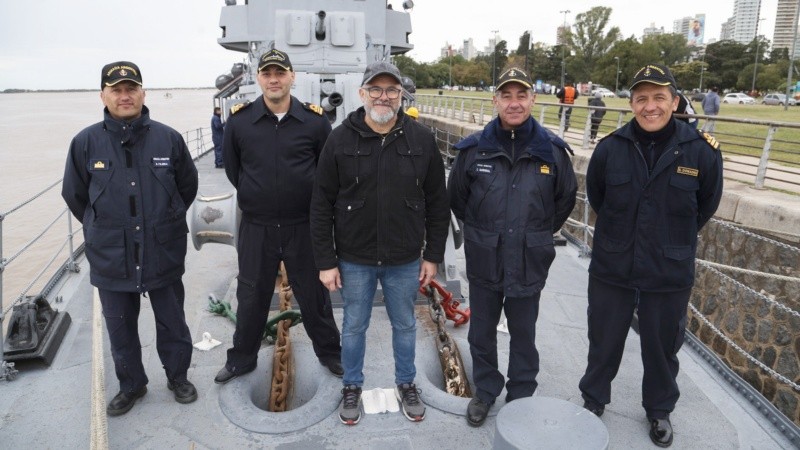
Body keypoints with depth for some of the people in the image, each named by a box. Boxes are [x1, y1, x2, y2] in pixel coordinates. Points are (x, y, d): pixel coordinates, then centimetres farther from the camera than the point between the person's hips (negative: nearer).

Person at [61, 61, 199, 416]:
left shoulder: (168, 138, -6)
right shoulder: (86, 142, -7)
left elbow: (188, 187, 8)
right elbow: (74, 196, 7)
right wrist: (104, 229, 10)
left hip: (165, 255, 0)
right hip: (111, 259, 1)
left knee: (172, 324, 15)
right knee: (120, 330, 16)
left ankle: (178, 377, 36)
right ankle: (131, 385, 37)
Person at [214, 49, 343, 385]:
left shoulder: (315, 120, -6)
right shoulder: (239, 120, -3)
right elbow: (232, 168, 11)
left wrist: (312, 201, 6)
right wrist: (255, 197, 10)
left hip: (304, 226, -1)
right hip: (256, 227, 1)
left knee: (314, 295, 12)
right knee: (251, 297, 15)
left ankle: (329, 353, 32)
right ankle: (242, 358, 35)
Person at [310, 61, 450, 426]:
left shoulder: (421, 140, -4)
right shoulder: (341, 139, -7)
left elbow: (437, 202, 2)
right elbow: (321, 206, -4)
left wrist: (433, 255, 1)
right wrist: (326, 261, -6)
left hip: (405, 260, 1)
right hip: (354, 259, 0)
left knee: (405, 325, 18)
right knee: (354, 326, 16)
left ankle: (406, 384, 40)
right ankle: (352, 387, 38)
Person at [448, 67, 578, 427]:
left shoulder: (552, 150, -6)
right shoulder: (474, 148, -6)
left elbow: (565, 199, 9)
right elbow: (456, 195, 10)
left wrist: (538, 234, 10)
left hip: (529, 262, 0)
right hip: (483, 260, 1)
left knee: (523, 334, 14)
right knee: (481, 332, 15)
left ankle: (521, 397, 34)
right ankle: (485, 391, 36)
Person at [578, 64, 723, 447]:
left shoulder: (702, 151, -11)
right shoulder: (610, 148, -10)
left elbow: (706, 207, 6)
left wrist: (674, 241, 14)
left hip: (670, 274, 0)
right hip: (611, 269, 0)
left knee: (662, 346, 17)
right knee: (603, 342, 16)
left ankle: (659, 410, 41)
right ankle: (593, 400, 39)